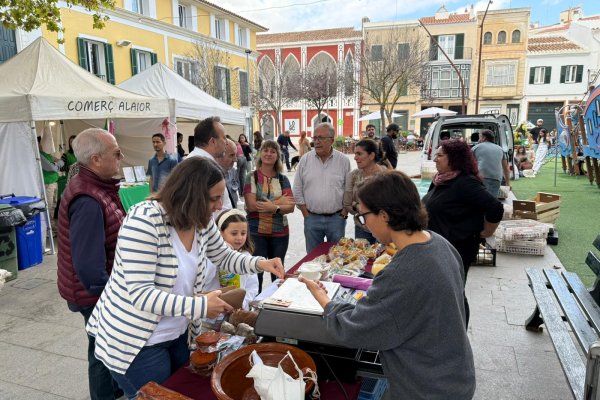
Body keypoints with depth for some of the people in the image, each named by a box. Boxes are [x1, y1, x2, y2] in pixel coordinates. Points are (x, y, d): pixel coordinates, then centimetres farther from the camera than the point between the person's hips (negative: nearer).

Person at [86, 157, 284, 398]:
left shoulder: (201, 221, -6)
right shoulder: (144, 221, -28)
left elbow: (224, 257, 10)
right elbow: (140, 294, -30)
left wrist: (259, 263, -8)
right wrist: (201, 306, -30)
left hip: (176, 335, 7)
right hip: (134, 342, -7)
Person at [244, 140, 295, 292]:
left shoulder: (283, 179, 6)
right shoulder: (251, 177, -2)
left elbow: (290, 207, -3)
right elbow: (251, 205, -13)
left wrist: (274, 208, -22)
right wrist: (279, 201, -9)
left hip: (280, 232, 3)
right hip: (256, 231, -3)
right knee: (256, 269, 2)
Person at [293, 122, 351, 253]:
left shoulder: (343, 161, -2)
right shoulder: (305, 160, 0)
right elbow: (297, 190, 3)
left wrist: (344, 212, -4)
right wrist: (305, 213, -1)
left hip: (336, 218, -1)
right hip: (312, 218, 1)